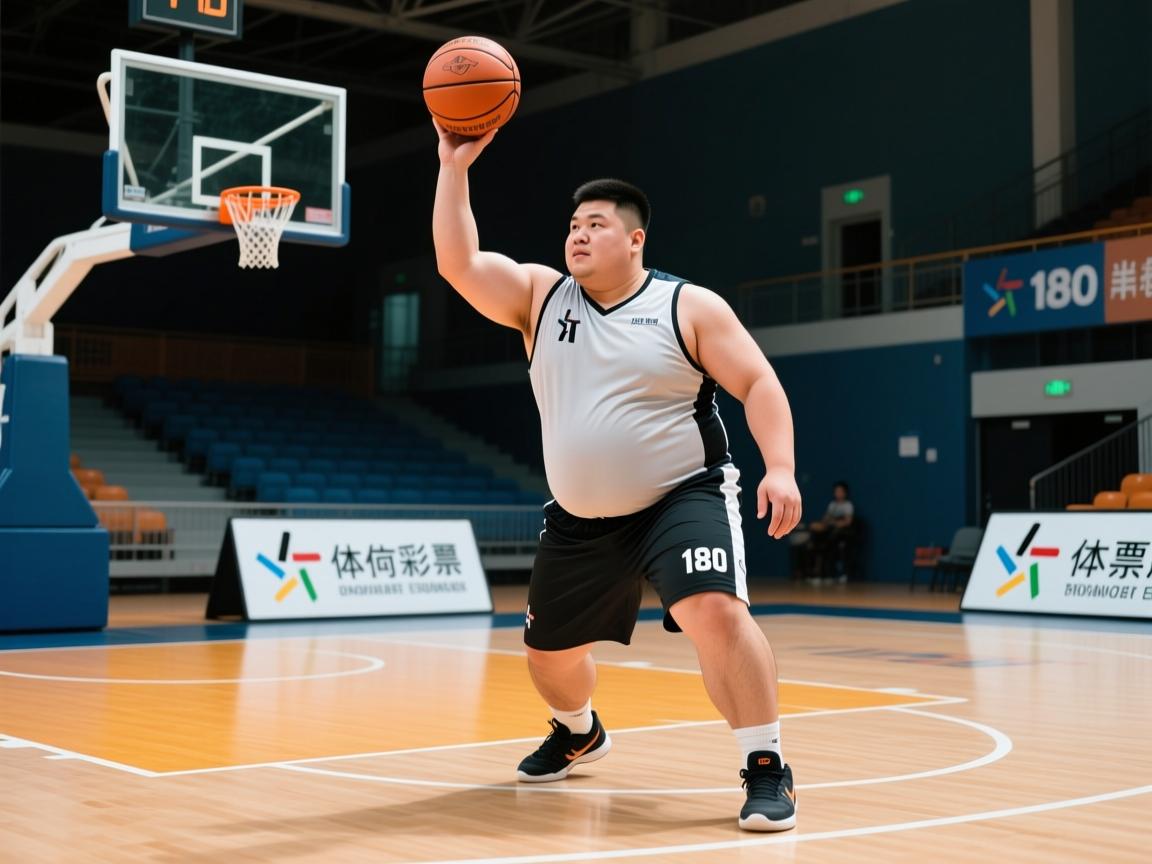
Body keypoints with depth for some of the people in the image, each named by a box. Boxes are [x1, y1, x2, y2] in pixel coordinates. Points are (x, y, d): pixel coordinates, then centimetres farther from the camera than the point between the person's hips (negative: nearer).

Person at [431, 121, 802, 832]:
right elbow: (459, 264, -8)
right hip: (580, 519, 5)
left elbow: (759, 385, -9)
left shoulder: (689, 307, -6)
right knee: (548, 649, 16)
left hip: (683, 499, -5)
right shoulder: (539, 295, 3)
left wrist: (781, 468, -23)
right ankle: (580, 733, 49)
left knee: (715, 613, -30)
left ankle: (768, 770, -18)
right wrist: (454, 167, -15)